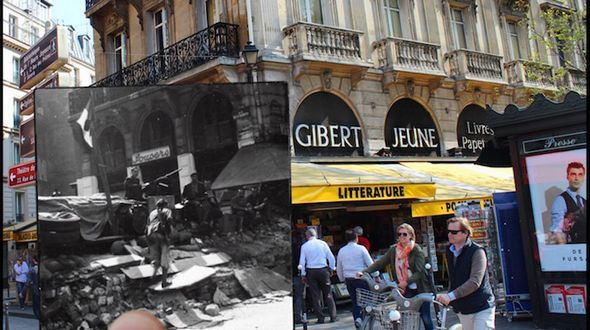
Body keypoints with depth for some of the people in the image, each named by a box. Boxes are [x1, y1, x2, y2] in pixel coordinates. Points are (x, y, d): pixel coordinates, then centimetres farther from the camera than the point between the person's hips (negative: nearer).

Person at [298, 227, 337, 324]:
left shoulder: (304, 246, -1)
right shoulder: (323, 243, 1)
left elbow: (302, 262, -1)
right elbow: (331, 257, 1)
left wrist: (303, 274, 6)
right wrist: (332, 269, 13)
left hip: (311, 272, -1)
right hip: (323, 270, 1)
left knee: (315, 296, 6)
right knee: (328, 295, 7)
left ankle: (320, 318, 5)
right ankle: (333, 316, 6)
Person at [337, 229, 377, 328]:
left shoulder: (341, 251, 6)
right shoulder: (361, 248, -7)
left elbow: (339, 269, 13)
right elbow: (370, 263, -6)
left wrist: (343, 279, 26)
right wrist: (376, 275, 4)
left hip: (349, 280, 4)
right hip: (361, 278, -4)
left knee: (354, 301, 11)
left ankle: (357, 318, -2)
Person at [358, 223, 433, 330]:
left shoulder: (417, 250, -10)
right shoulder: (393, 250, 2)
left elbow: (419, 272, -15)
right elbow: (380, 263, -1)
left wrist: (406, 282, -26)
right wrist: (364, 272, -12)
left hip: (420, 289, -3)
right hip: (406, 291, 4)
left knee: (425, 318, 4)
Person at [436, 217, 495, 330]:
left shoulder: (477, 251, -15)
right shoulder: (450, 251, 6)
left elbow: (475, 282, -26)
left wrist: (451, 296, -32)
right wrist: (446, 298, 3)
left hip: (481, 308, -6)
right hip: (462, 309, 6)